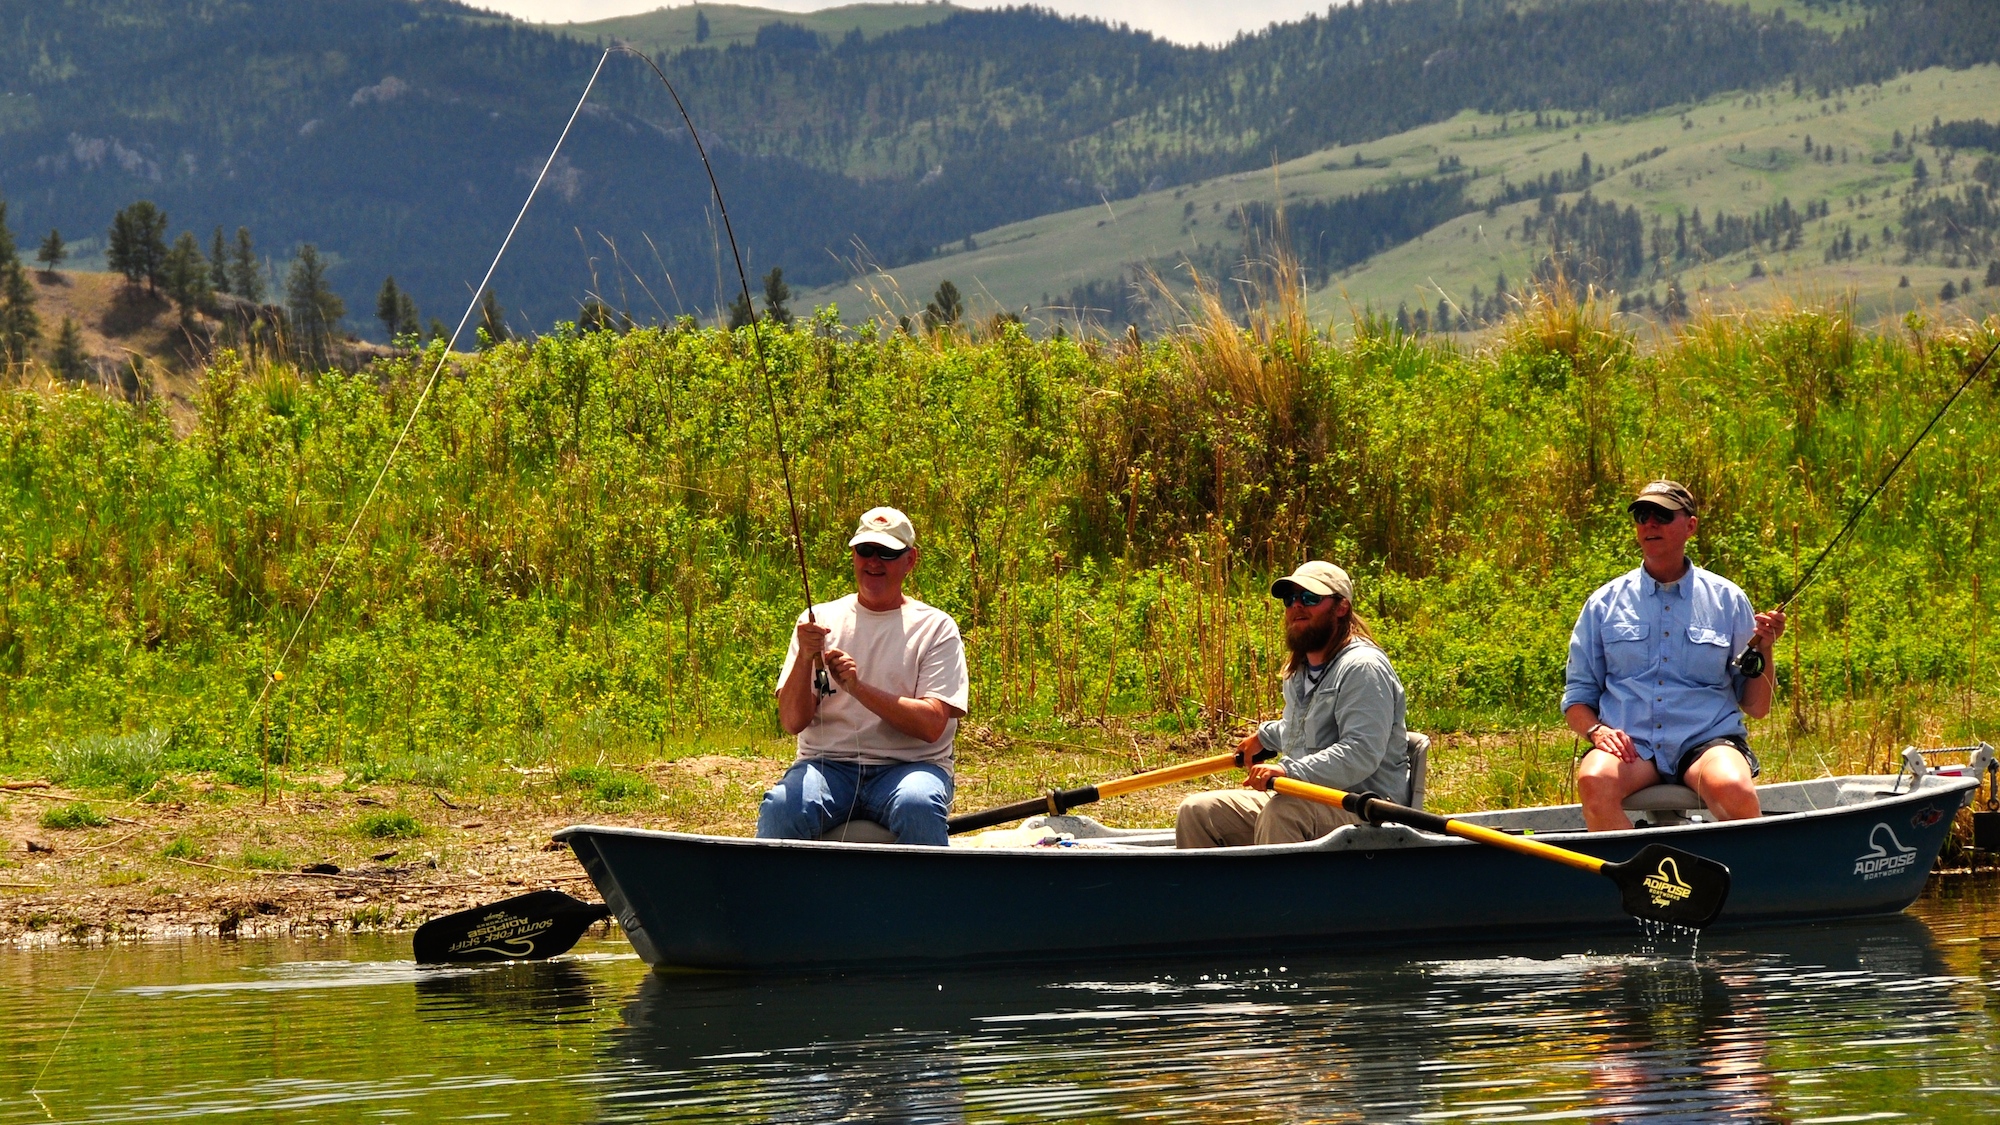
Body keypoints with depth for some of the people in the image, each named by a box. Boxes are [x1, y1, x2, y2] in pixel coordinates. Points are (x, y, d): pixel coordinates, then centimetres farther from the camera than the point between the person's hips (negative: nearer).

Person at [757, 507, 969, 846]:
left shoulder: (935, 627, 5)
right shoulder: (820, 620, 10)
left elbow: (931, 725, -8)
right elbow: (792, 722, 2)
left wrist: (858, 688, -17)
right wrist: (804, 659, -16)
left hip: (909, 766, -1)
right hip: (828, 764, 1)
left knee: (916, 806, -36)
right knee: (780, 808, -31)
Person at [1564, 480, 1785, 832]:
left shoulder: (1726, 600, 11)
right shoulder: (1605, 603, 12)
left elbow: (1756, 707, 11)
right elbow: (1577, 698, 14)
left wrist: (1763, 649, -5)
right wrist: (1597, 730, -6)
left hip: (1708, 740, -1)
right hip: (1630, 744, 1)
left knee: (1733, 789, -36)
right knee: (1594, 781, -35)